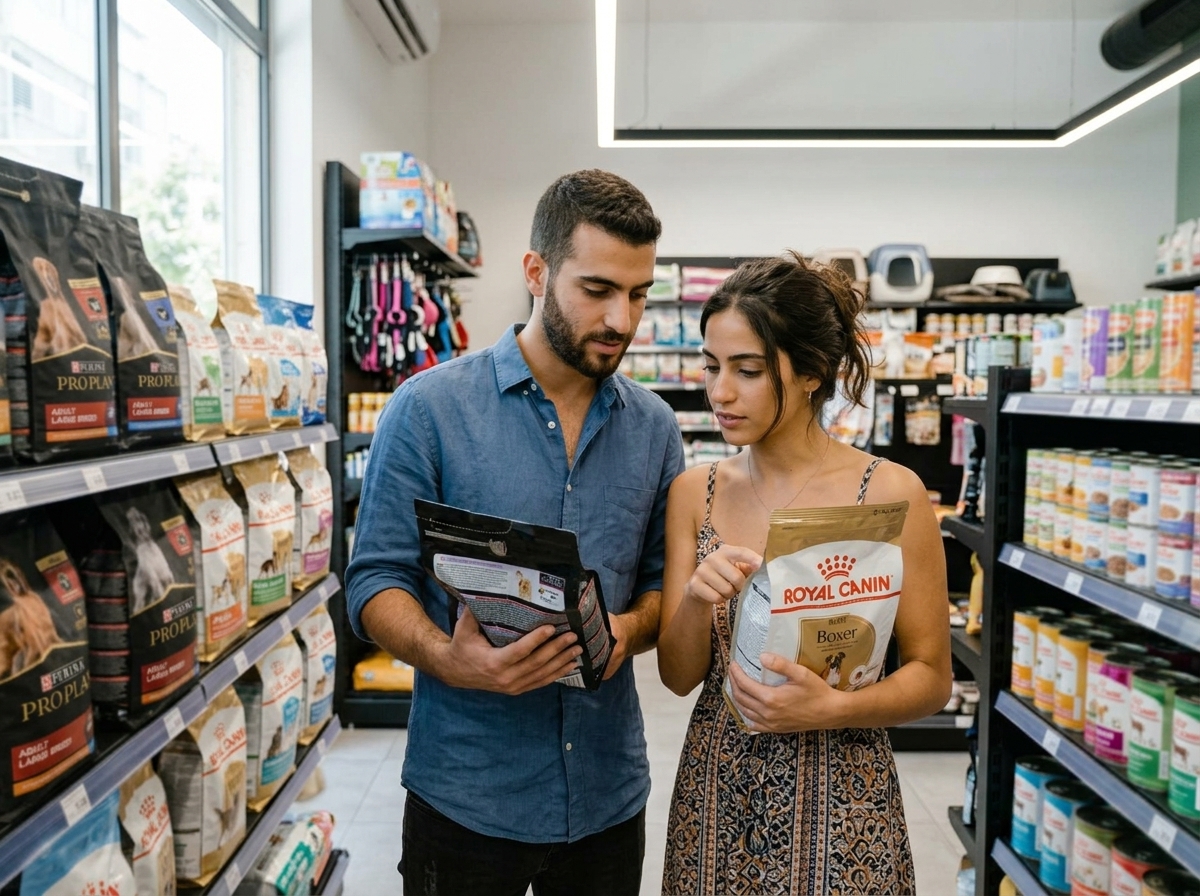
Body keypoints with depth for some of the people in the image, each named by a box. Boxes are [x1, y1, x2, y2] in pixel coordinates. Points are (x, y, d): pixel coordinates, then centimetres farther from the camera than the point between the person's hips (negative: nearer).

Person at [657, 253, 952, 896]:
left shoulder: (889, 493, -12)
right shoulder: (693, 492, -3)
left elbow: (931, 676, -6)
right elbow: (678, 675, -2)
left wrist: (831, 708, -23)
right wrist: (696, 600, -22)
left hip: (839, 798, -3)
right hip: (715, 792, 3)